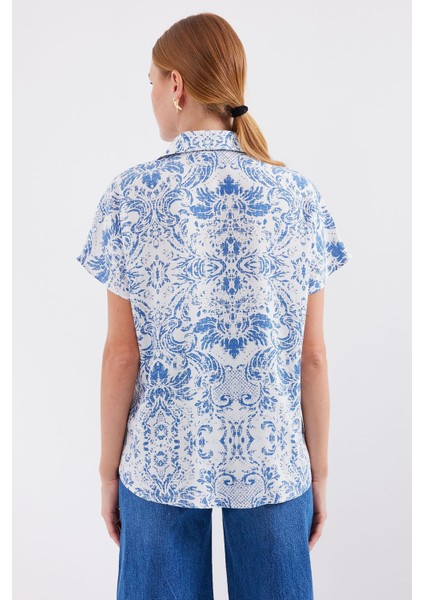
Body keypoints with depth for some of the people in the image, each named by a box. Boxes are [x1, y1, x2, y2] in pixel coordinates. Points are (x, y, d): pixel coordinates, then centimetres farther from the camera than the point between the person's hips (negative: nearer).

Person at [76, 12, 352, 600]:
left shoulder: (131, 195, -11)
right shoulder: (298, 195, -7)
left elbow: (122, 354, -8)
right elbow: (312, 355, -4)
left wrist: (108, 467, 5)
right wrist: (319, 469, 7)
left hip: (162, 462, -1)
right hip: (273, 463, 1)